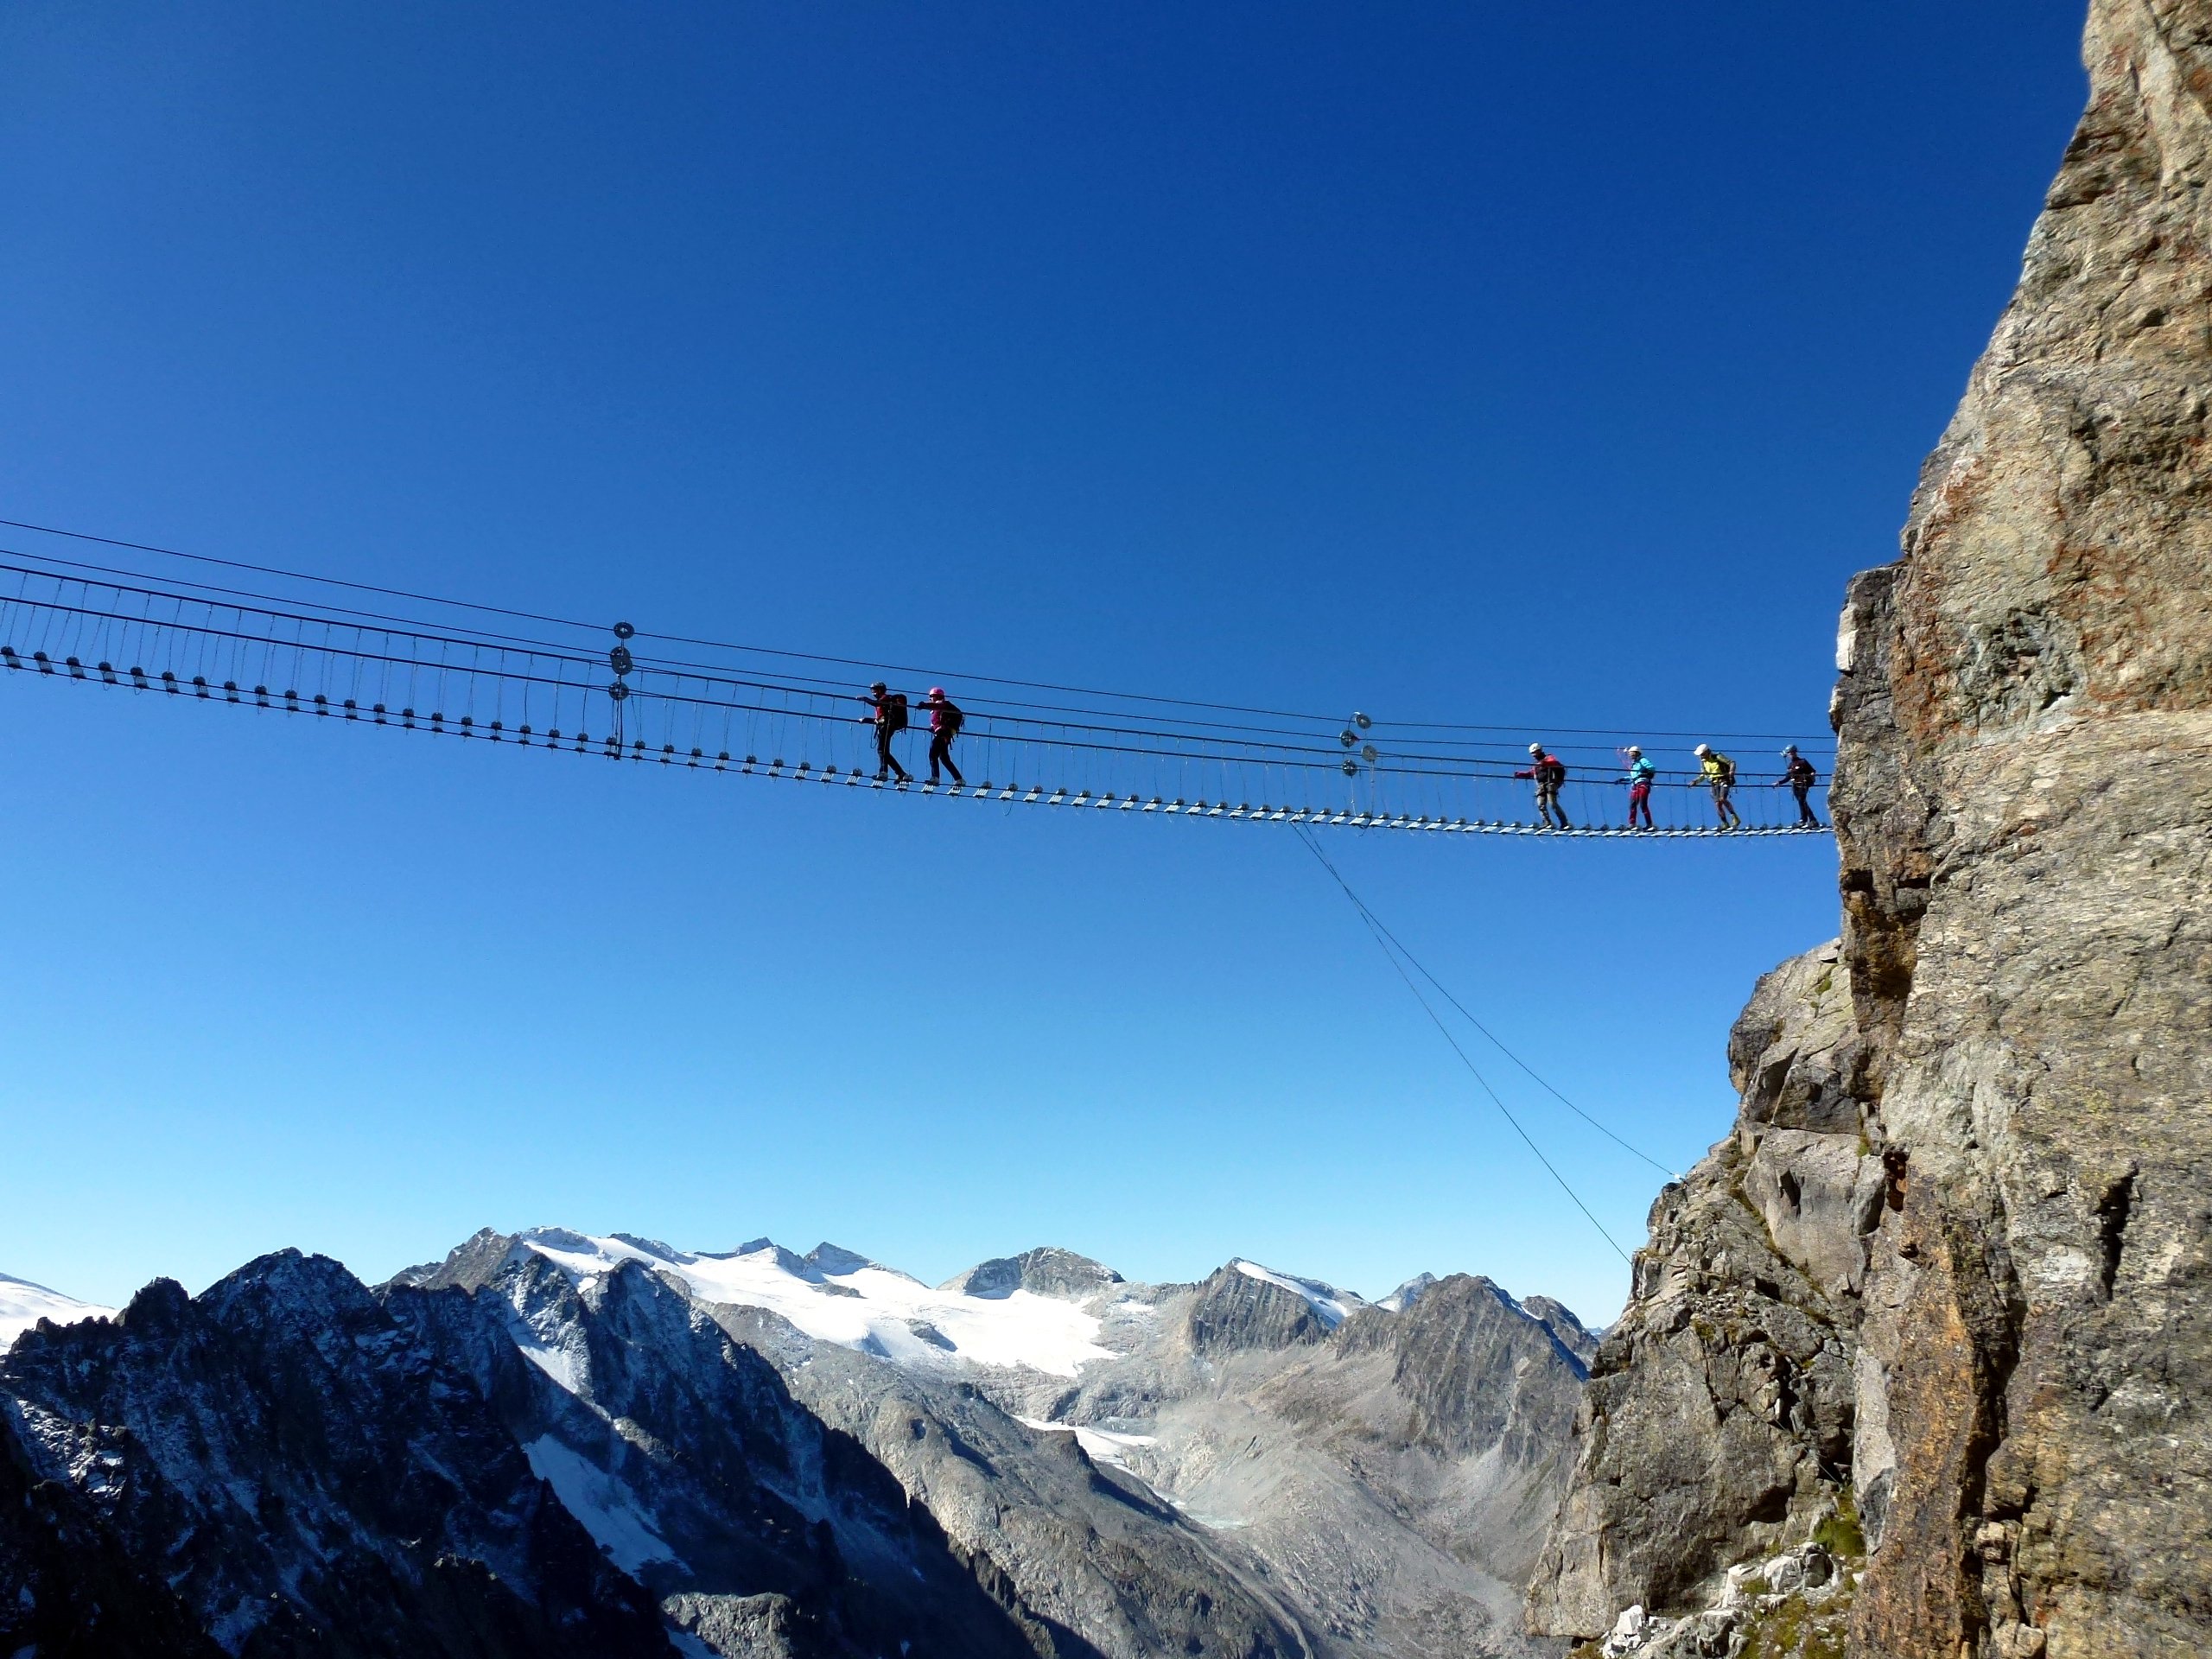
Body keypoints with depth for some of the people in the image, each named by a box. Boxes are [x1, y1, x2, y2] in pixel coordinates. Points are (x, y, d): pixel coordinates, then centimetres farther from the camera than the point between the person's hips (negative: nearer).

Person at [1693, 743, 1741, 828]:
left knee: (1722, 799, -25)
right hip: (1714, 783, 5)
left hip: (1724, 781, -5)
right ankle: (1725, 824, -1)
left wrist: (1732, 771, -31)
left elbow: (1732, 762, -11)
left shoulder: (1718, 757, -6)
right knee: (1717, 803, -7)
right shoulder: (1703, 762, 10)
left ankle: (1735, 818, -17)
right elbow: (1703, 775, 20)